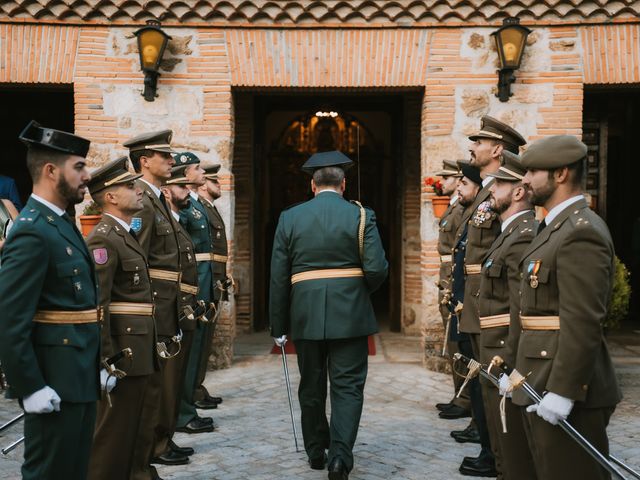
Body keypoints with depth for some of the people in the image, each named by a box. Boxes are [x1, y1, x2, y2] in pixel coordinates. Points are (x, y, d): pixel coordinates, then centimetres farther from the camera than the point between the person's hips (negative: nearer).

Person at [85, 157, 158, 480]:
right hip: (123, 353, -10)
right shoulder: (103, 239, -15)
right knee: (114, 433, -1)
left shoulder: (126, 235, 15)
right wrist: (105, 362, -24)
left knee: (133, 429, 17)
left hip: (138, 349, 10)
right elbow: (96, 304, -21)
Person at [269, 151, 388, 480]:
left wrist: (279, 326, 8)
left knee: (311, 387, 16)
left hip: (305, 316, 2)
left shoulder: (289, 218, 3)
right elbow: (377, 268, -9)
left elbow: (278, 277, 2)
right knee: (347, 387, 4)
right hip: (350, 315, -2)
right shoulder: (361, 216, -2)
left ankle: (315, 452, 29)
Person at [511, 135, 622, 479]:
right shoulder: (556, 228, 16)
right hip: (541, 383, 10)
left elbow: (583, 323, -23)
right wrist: (519, 370, 20)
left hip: (564, 388, -10)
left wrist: (562, 392, -24)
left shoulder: (581, 232, -17)